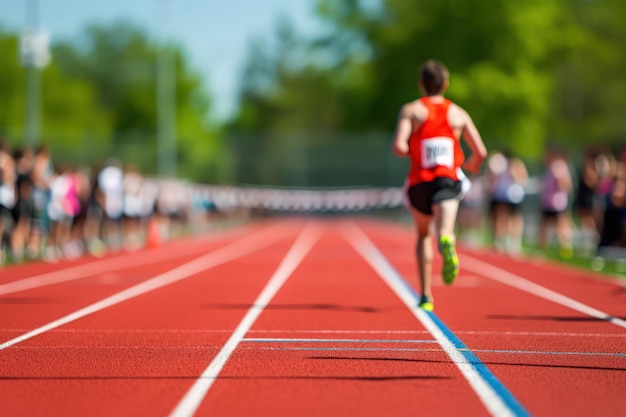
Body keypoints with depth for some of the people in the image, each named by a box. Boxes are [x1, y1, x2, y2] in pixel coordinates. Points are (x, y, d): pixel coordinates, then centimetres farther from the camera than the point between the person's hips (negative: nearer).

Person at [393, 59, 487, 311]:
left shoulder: (411, 110, 5)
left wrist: (412, 152, 11)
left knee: (424, 235, 23)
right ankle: (447, 244, -61)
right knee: (444, 232, -21)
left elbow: (399, 147, -12)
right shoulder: (458, 114, 12)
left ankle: (426, 296, 21)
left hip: (420, 182, 1)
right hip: (448, 180, -1)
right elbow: (481, 153, 8)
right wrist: (472, 166, 30)